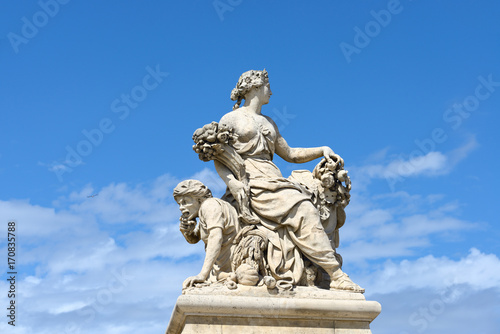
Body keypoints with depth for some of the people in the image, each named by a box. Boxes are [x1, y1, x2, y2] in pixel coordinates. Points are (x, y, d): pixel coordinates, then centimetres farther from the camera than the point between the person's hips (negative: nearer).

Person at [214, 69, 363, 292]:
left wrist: (322, 150, 16)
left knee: (304, 212, -25)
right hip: (251, 182, -6)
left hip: (273, 180, 6)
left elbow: (290, 154, 30)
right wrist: (231, 181, -16)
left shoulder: (268, 123, 28)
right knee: (303, 213, -24)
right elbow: (218, 159, 3)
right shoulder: (230, 119, 11)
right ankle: (336, 276, -26)